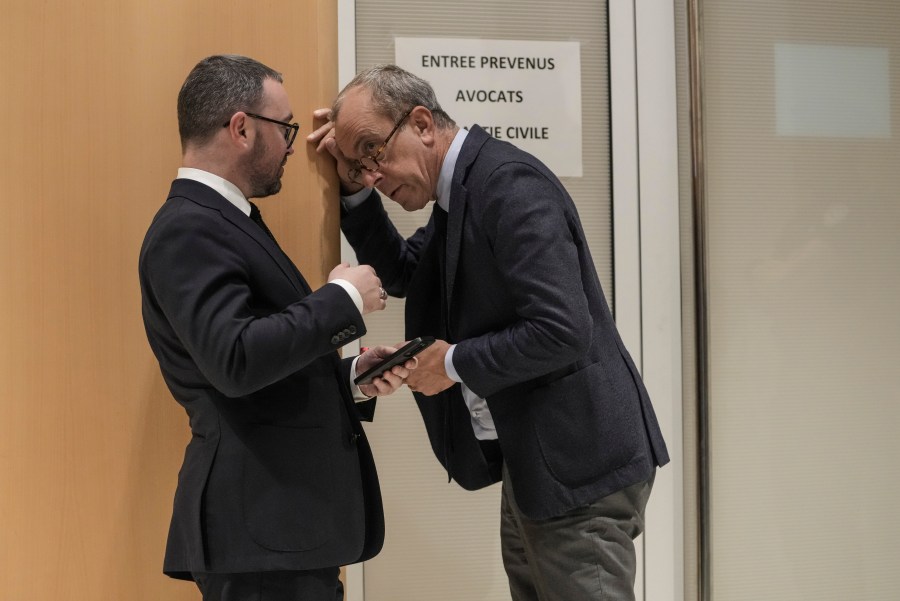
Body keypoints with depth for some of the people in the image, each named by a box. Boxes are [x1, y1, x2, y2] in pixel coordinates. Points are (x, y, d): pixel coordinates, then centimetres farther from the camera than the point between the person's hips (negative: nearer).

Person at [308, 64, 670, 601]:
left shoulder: (509, 182, -19)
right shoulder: (459, 192, 10)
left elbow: (561, 331, -27)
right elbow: (401, 274, 24)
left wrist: (455, 363, -14)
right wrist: (354, 190, 10)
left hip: (577, 466, -10)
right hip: (530, 463, 10)